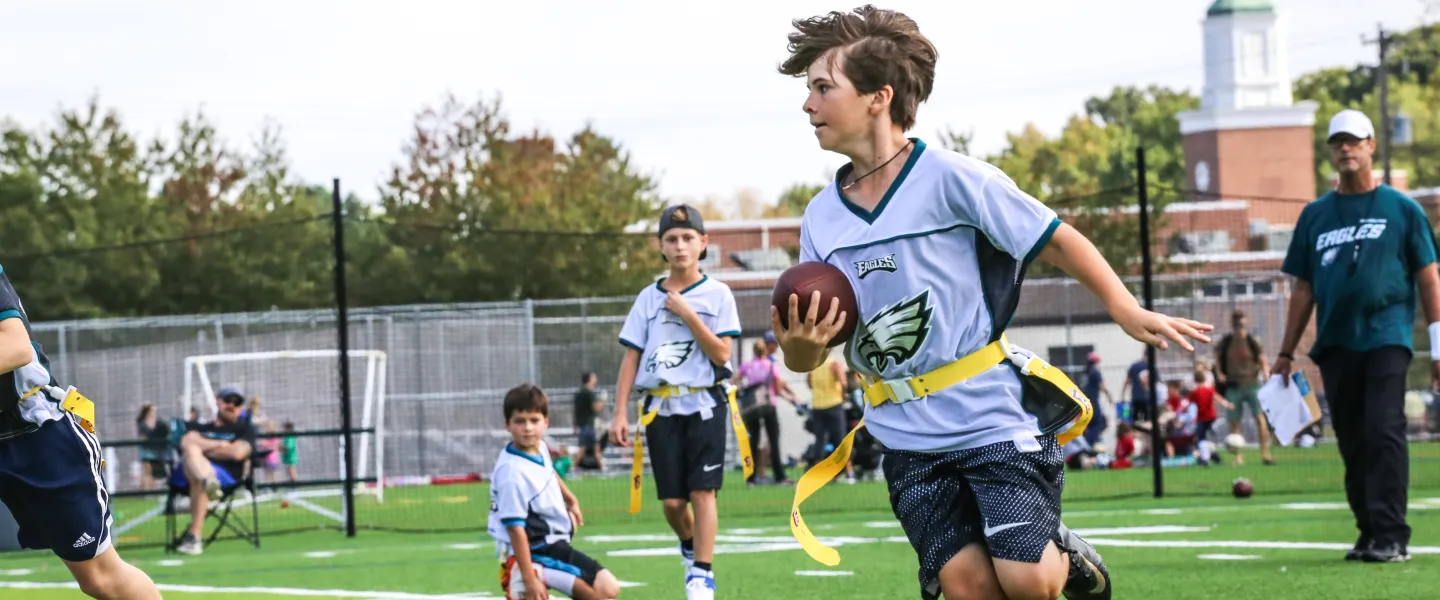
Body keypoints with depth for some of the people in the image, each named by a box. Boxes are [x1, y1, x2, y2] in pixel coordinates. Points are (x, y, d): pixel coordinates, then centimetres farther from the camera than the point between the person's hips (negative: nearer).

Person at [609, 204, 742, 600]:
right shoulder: (648, 298, 8)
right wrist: (620, 413, 1)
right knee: (672, 500, 2)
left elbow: (721, 354, -8)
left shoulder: (717, 294, 1)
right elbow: (631, 359, 7)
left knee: (702, 491, -10)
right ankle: (690, 547, 31)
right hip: (660, 407, 2)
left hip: (703, 404, -2)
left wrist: (688, 315, -15)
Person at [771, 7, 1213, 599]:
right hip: (908, 438, 4)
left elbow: (1057, 240, -3)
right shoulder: (820, 217, 5)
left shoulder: (951, 177, -10)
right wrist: (799, 344, -14)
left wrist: (1128, 312, -13)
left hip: (995, 418, -4)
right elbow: (808, 359, 10)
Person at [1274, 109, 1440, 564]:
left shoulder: (1402, 209, 4)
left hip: (1386, 339, -4)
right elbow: (1303, 288, 16)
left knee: (1384, 432, -14)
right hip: (1335, 346, 4)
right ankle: (1369, 534, 14)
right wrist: (1286, 353, 12)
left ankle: (1391, 537, -17)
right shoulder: (1316, 215, 14)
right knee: (1352, 443, 6)